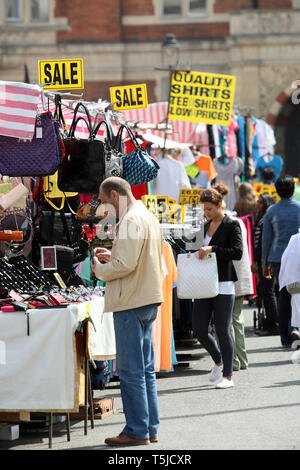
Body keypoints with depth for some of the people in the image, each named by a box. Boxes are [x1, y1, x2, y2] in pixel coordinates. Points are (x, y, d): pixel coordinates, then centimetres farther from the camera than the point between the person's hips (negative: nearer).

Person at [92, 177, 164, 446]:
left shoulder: (131, 220, -16)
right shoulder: (148, 216, 16)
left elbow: (125, 265, -21)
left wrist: (99, 269, -5)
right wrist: (111, 256, 17)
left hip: (131, 303, -10)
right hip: (149, 300, 10)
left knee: (131, 370, -5)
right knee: (146, 369, 13)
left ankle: (137, 431, -3)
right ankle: (150, 429, 16)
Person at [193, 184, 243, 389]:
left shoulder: (232, 225, -6)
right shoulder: (207, 225, 15)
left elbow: (237, 252, -17)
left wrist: (212, 249, -22)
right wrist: (199, 253, 7)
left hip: (223, 285, -7)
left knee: (222, 330, -5)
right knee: (199, 330, 3)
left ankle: (227, 376, 3)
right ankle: (219, 361, 28)